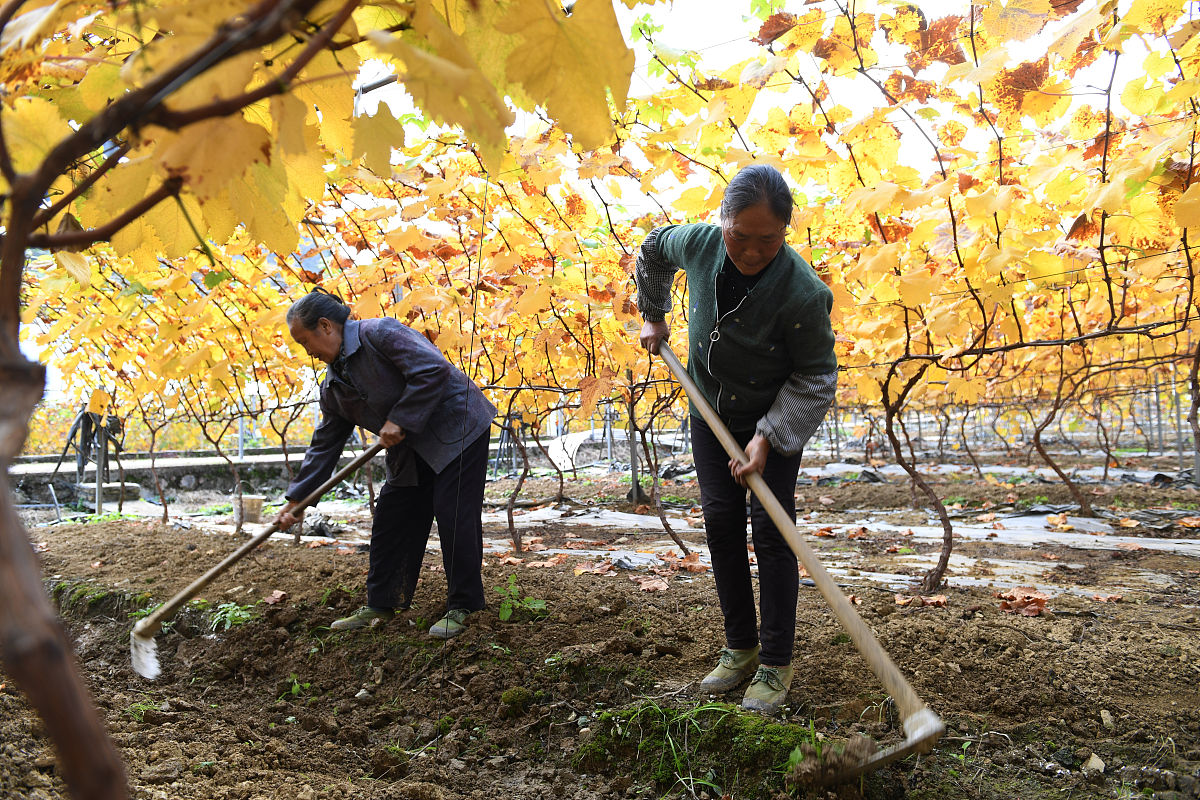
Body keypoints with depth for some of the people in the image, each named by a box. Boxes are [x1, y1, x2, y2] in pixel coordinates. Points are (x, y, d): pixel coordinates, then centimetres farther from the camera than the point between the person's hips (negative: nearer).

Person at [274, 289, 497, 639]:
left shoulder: (380, 334, -18)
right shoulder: (333, 386, 8)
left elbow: (434, 370, -27)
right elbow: (324, 445, 13)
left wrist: (400, 420, -23)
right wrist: (297, 498, 10)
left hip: (457, 429, -9)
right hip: (410, 453, 9)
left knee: (454, 517, -9)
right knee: (390, 522, 8)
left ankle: (462, 607, 4)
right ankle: (380, 606, 21)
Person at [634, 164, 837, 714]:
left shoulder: (803, 293, -31)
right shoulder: (697, 243, -19)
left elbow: (816, 377, -21)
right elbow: (653, 247, 7)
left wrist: (768, 438, -28)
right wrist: (653, 314, 9)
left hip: (776, 420, -4)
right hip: (710, 412, 4)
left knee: (771, 532, -6)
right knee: (721, 524, 6)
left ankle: (776, 663, 7)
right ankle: (740, 648, 19)